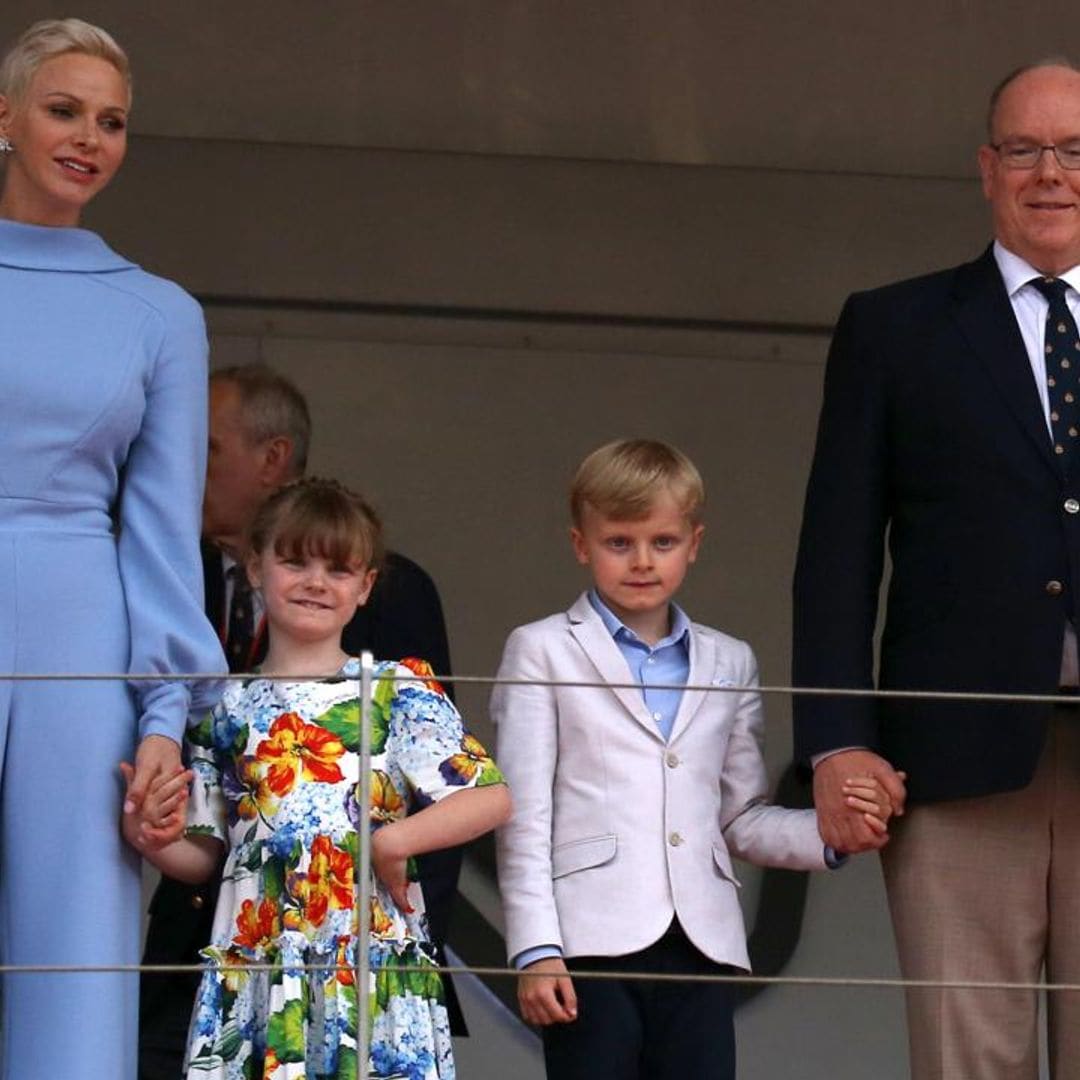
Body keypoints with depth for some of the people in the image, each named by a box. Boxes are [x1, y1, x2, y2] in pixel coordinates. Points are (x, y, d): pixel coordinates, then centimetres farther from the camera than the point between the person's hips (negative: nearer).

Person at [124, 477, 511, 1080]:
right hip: (252, 968, 2)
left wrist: (395, 840, -15)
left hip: (372, 958, -2)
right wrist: (151, 840, -5)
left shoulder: (399, 692, 3)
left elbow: (493, 799, -4)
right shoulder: (227, 709, 11)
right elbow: (204, 854, 15)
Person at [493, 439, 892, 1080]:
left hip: (702, 944, 3)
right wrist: (536, 949, -7)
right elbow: (523, 818, 2)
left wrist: (827, 834, -2)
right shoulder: (542, 653, 8)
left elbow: (742, 819, 18)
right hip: (593, 938, -3)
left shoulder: (730, 664, 18)